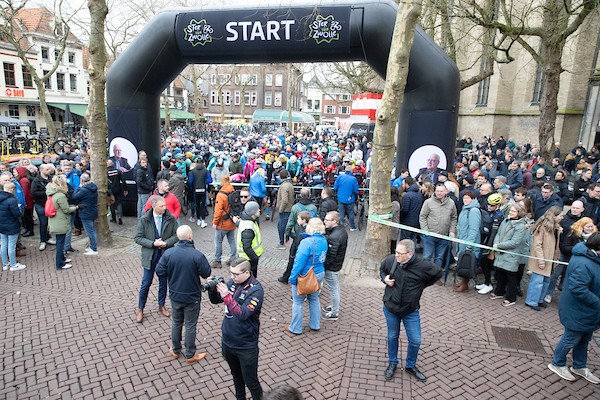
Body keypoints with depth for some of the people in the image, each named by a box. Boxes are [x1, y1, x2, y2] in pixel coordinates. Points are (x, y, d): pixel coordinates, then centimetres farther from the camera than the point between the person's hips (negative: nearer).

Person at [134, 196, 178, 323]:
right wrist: (153, 243, -20)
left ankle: (161, 306, 34)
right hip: (150, 256, -1)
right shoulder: (144, 220, -10)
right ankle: (140, 309, 26)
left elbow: (177, 234, -2)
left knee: (163, 282, 15)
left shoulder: (171, 218, -7)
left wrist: (166, 243, -17)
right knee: (146, 283, 7)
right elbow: (138, 238, -8)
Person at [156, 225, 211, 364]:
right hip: (192, 297, -3)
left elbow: (159, 272, -7)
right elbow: (206, 273, -13)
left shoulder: (168, 253, -14)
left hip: (174, 295, 4)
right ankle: (190, 355, 27)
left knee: (176, 322, 23)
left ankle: (175, 350, 39)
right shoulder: (197, 255, -25)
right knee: (190, 325, 12)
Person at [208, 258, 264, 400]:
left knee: (250, 381, 9)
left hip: (246, 346, -6)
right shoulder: (232, 282, -4)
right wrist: (212, 289, -14)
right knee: (236, 375, 26)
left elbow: (243, 314, -29)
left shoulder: (256, 290, -22)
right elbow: (215, 300, 6)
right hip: (227, 341, 6)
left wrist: (227, 295, -34)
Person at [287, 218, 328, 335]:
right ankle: (315, 325, 37)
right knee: (314, 299, 24)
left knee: (298, 302, 9)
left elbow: (299, 262, -24)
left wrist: (293, 277, -16)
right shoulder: (324, 240, -4)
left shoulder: (307, 242, -26)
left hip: (305, 277, -7)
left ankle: (295, 328, 23)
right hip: (319, 275, 7)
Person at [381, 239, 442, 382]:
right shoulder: (390, 260, -17)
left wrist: (422, 285, 1)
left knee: (415, 341, 9)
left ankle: (411, 366, 36)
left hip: (411, 311, -1)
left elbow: (438, 273, 0)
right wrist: (384, 278, -12)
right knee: (392, 337, 17)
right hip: (390, 308, 1)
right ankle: (392, 363, 40)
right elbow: (382, 269, 8)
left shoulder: (423, 266, -22)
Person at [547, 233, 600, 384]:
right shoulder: (584, 264, -33)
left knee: (584, 338, 24)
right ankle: (557, 364, 31)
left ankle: (580, 366, 44)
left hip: (586, 311, 10)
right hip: (578, 312, -10)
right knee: (571, 338, 9)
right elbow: (578, 289, -33)